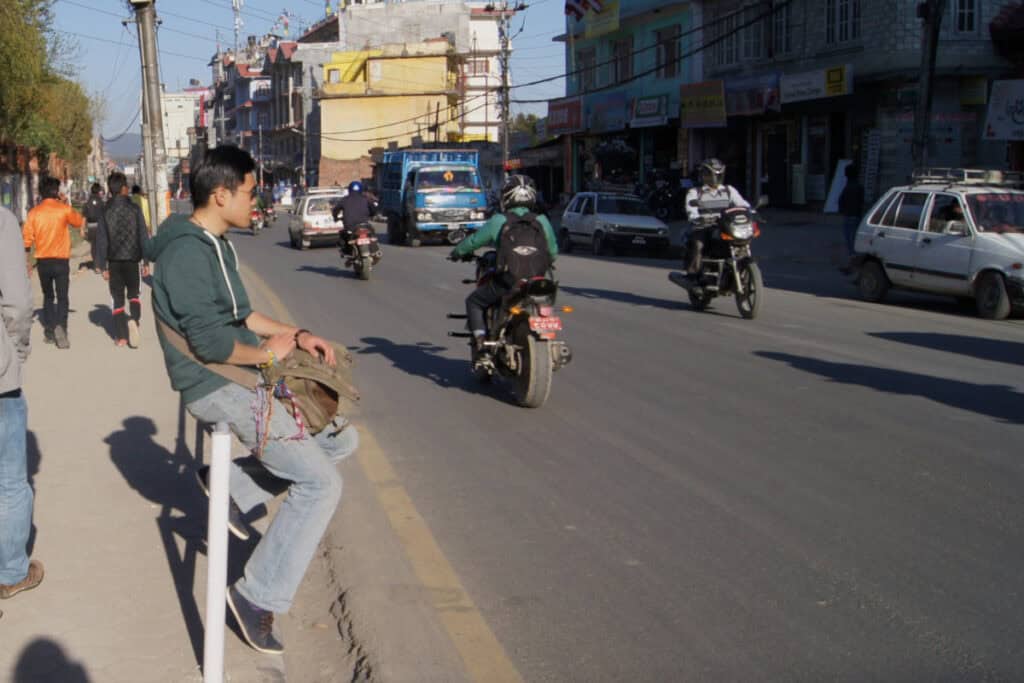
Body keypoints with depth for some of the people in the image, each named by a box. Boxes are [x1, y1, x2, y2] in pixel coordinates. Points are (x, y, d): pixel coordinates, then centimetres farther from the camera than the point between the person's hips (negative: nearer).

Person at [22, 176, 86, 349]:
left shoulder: (34, 212, 0)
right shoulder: (64, 209, -6)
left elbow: (27, 237, 1)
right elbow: (80, 221, 12)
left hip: (42, 261, 3)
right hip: (61, 260, -3)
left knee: (48, 296, 18)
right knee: (62, 297, -2)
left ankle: (49, 332, 19)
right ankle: (61, 326, -24)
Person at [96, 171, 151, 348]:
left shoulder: (106, 212, -1)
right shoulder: (134, 208, -4)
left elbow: (101, 240, -1)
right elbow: (143, 235, -4)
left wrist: (103, 266, 3)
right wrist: (146, 262, 1)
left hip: (114, 261, 1)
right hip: (132, 260, 0)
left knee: (118, 298, 9)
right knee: (133, 294, 14)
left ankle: (121, 336, 6)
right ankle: (133, 319, -15)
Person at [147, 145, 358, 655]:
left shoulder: (213, 244, 12)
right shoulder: (188, 252, -20)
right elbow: (211, 341, -25)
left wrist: (296, 335, 7)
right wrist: (268, 352, -10)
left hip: (243, 374, 10)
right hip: (216, 385, -10)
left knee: (341, 437, 13)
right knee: (320, 482, -12)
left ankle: (234, 484, 12)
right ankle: (258, 597, -5)